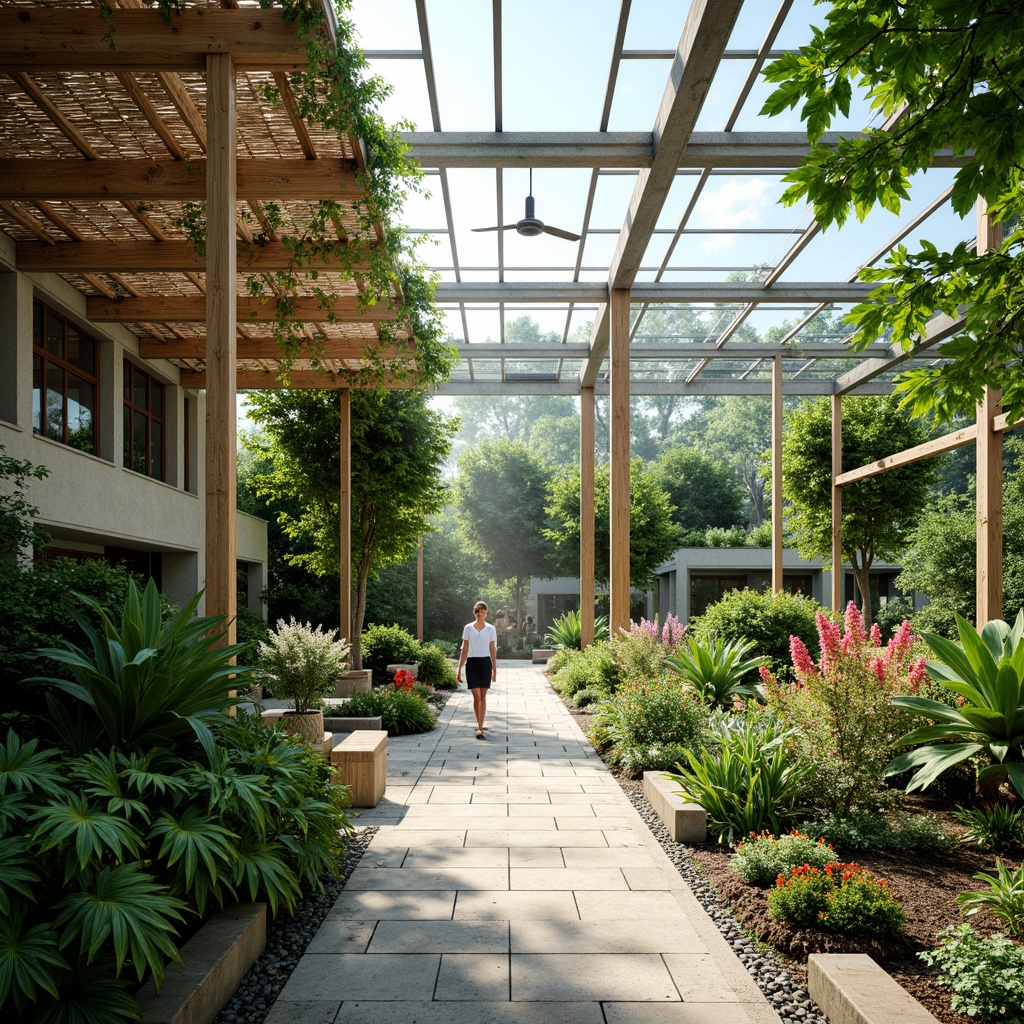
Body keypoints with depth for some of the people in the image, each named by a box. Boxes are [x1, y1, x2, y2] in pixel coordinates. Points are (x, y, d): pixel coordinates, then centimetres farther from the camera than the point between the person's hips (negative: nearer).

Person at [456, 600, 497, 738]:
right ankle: (480, 726, 11)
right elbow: (464, 650, 5)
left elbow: (493, 650, 7)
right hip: (472, 663, -1)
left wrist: (495, 670, 6)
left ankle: (480, 727, 7)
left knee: (483, 697, 2)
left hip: (485, 663, 1)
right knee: (477, 696, -5)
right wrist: (459, 669, 2)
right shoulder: (468, 628, 2)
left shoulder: (491, 629, 3)